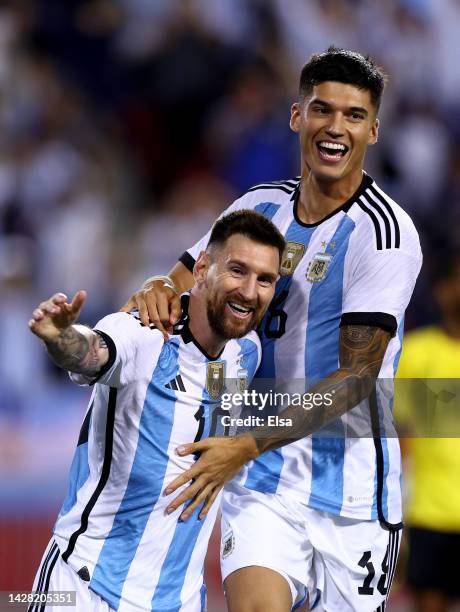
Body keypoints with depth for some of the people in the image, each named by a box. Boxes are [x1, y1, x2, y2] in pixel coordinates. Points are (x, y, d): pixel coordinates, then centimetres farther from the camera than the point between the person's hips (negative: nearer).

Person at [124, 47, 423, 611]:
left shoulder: (384, 232, -12)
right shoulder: (261, 206, 7)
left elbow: (356, 378, -16)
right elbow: (187, 281, 13)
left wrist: (246, 447, -23)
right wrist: (161, 292, -13)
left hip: (350, 486, -3)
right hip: (262, 481, 3)